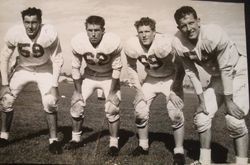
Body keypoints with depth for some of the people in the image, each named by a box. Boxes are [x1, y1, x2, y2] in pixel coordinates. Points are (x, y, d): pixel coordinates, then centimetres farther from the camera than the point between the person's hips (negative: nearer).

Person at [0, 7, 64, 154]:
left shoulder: (49, 34, -29)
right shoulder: (14, 33, -24)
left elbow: (57, 60, -17)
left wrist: (54, 85, -20)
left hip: (45, 69, -2)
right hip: (23, 68, 2)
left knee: (50, 102, -17)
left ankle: (54, 140, 0)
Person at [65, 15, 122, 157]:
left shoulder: (113, 42, -29)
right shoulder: (78, 42, -23)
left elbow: (117, 69, -18)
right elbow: (76, 68, -10)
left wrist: (112, 92, -16)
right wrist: (78, 91, -9)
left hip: (109, 76, -2)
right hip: (89, 75, 2)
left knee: (112, 109, -11)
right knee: (77, 104, -3)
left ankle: (114, 143, 5)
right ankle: (76, 139, 17)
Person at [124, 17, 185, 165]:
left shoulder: (164, 44, -32)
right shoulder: (132, 46, -18)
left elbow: (179, 68, -21)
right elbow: (131, 68, 0)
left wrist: (174, 91, -20)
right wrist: (139, 90, -4)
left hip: (170, 79, -4)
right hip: (151, 79, 4)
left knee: (176, 114, -14)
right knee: (140, 112, 0)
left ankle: (179, 151, 4)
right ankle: (143, 146, 21)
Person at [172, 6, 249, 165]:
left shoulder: (214, 34, -32)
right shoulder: (179, 43, -17)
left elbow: (226, 68, -26)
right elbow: (191, 72, -7)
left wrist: (229, 101, -21)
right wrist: (202, 101, -6)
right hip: (217, 77, 5)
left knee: (234, 119, -18)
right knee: (202, 117, 0)